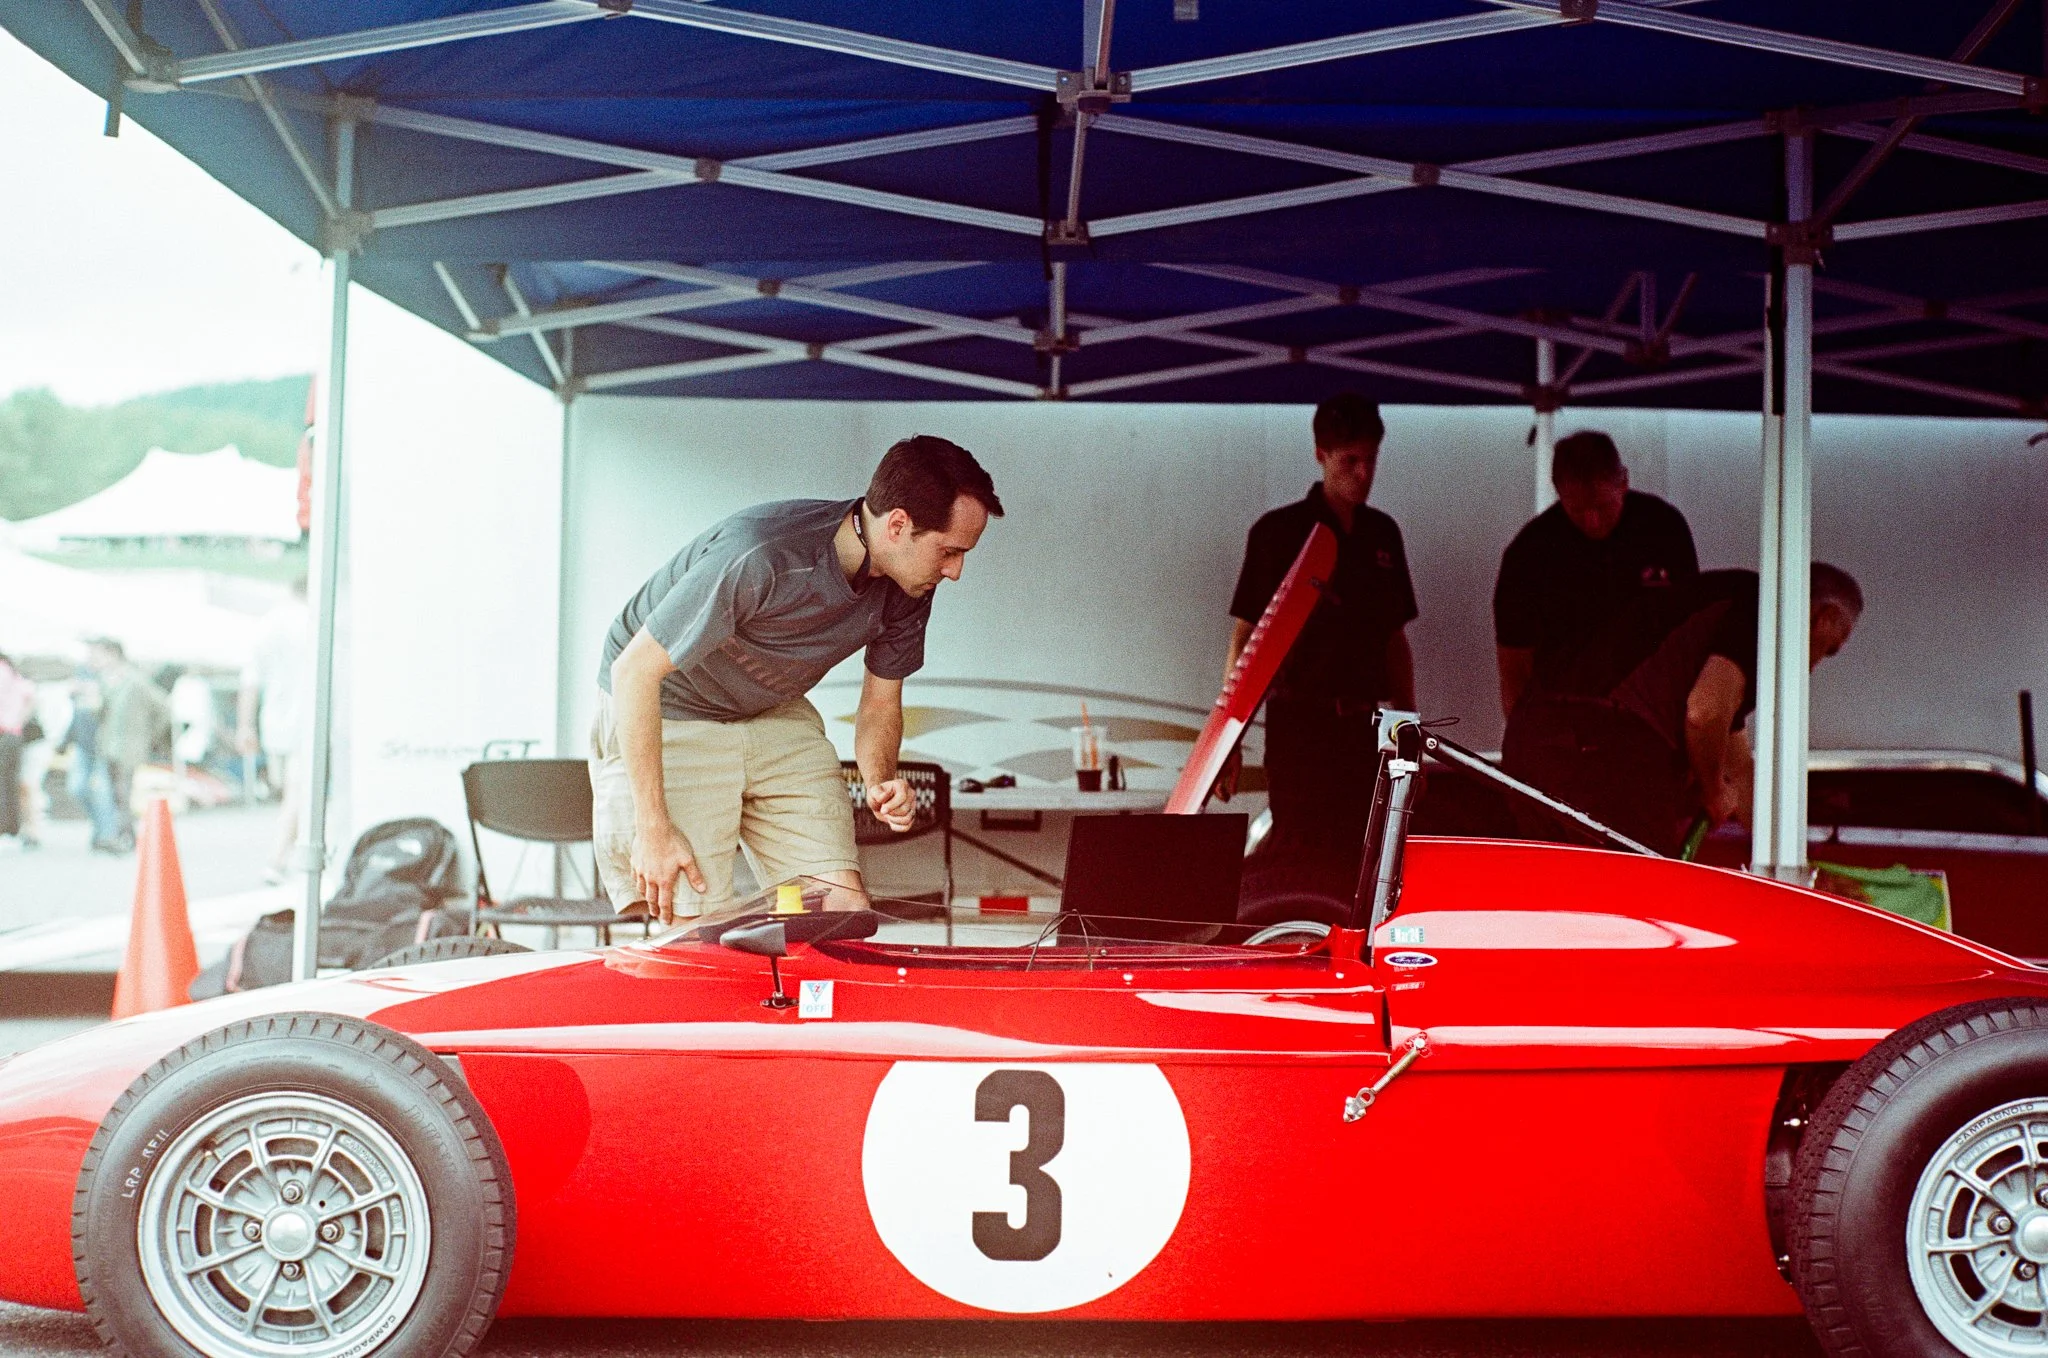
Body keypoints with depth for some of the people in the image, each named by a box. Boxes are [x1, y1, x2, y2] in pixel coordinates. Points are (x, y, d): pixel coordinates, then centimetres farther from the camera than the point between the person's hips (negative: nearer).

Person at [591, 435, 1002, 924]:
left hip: (776, 716, 6)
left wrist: (881, 781, -19)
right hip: (661, 717, -6)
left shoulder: (907, 589, -13)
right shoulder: (757, 558, -35)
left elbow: (880, 704, 4)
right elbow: (633, 671, -28)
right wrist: (652, 829, -28)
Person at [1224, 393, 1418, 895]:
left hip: (1365, 726, 5)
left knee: (1361, 865, 3)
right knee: (1302, 862, -9)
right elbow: (1244, 638, -2)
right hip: (1299, 724, -5)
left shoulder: (1383, 534, 13)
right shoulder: (1278, 532, -2)